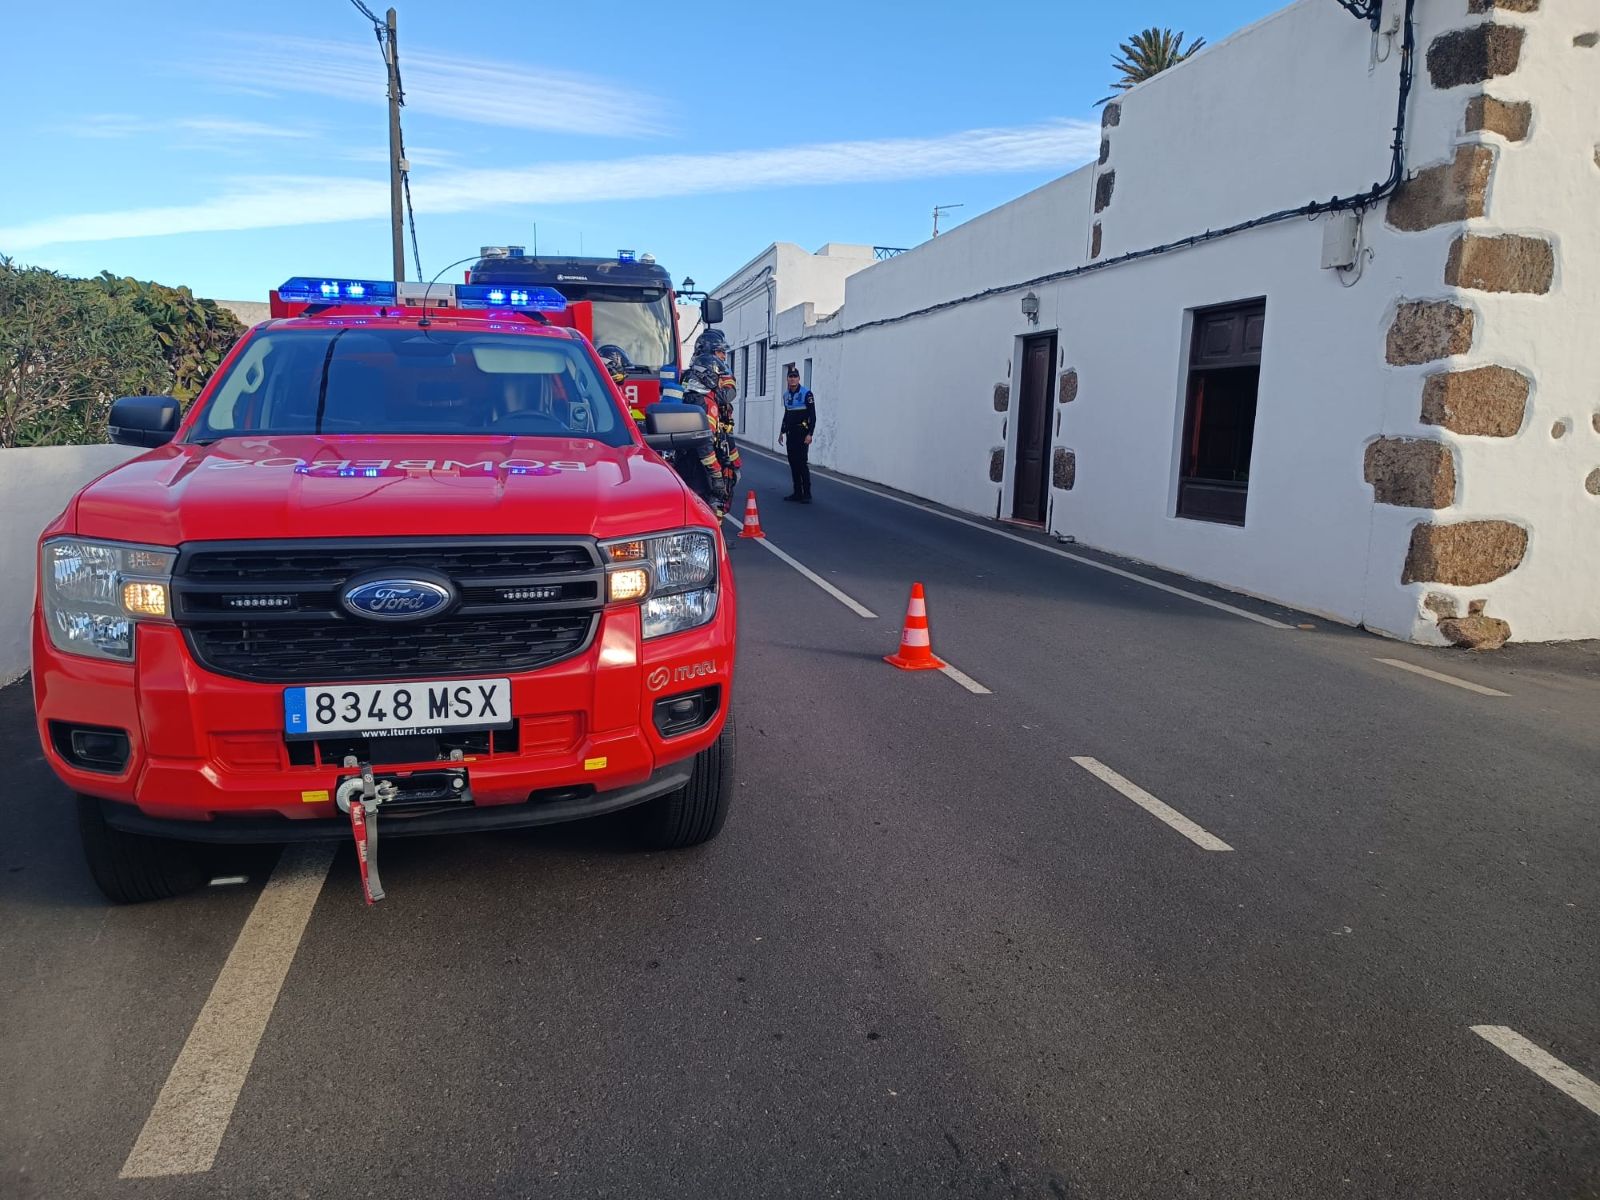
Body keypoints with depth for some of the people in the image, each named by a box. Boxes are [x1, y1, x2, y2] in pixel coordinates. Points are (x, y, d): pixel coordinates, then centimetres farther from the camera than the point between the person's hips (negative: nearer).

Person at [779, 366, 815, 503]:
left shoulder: (806, 394, -8)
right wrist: (782, 432, 20)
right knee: (793, 463, 7)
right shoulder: (786, 395, 14)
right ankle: (797, 493, 13)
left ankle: (807, 494, -9)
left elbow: (813, 416, -10)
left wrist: (809, 434, -17)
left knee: (802, 463, -11)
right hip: (790, 434, 7)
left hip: (802, 434, -7)